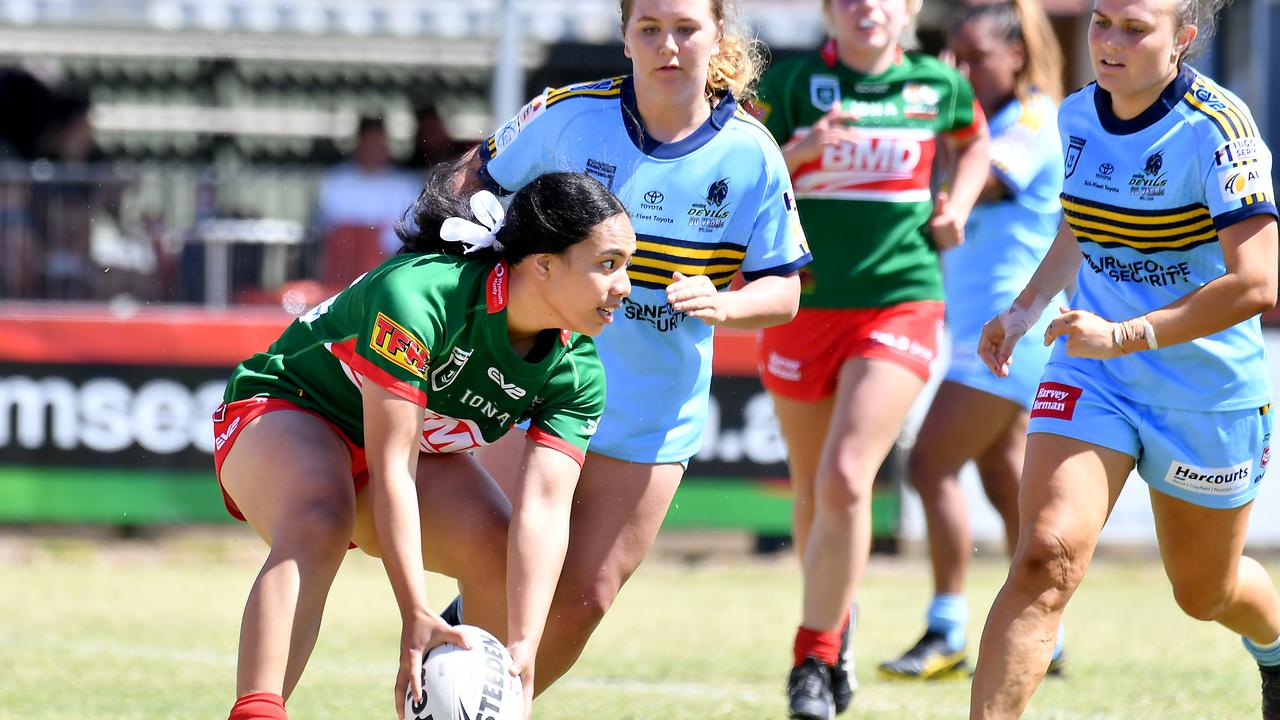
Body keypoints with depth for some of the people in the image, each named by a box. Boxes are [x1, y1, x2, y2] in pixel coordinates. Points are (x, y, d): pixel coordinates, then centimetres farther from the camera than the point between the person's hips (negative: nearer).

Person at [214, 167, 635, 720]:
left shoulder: (577, 372, -16)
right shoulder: (418, 291, -35)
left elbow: (544, 506, -24)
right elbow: (390, 466, -35)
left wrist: (522, 648, -37)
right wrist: (416, 617, -40)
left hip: (424, 447, 6)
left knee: (504, 555, -17)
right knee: (318, 526, -37)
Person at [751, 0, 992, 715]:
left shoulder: (939, 84, 3)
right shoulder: (792, 81, -2)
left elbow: (974, 142, 26)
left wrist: (957, 205, 8)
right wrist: (796, 153, -21)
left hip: (900, 306, -1)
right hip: (802, 306, 1)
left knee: (846, 478, -18)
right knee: (814, 490, 12)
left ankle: (816, 657, -8)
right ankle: (836, 624, 38)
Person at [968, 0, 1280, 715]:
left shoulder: (1215, 128, -22)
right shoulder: (1078, 115, -1)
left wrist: (1124, 334, -32)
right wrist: (1026, 309, 9)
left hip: (1209, 392, -3)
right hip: (1091, 379, 4)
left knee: (1205, 590, 17)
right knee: (1046, 557, -19)